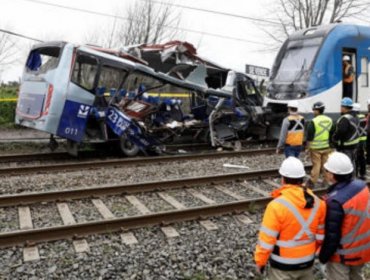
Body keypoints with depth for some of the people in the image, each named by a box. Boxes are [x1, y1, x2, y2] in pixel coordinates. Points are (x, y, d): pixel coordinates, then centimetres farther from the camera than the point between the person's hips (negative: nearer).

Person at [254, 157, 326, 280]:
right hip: (307, 261, 5)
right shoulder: (317, 203, -7)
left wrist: (260, 261, -5)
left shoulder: (277, 205, -26)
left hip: (283, 265, -5)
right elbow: (321, 234, 4)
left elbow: (266, 240, -20)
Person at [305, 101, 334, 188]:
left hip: (315, 148, -5)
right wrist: (330, 146, 22)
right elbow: (332, 134, 14)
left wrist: (308, 147, -4)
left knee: (316, 164, 0)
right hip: (326, 147, 5)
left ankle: (312, 182, 6)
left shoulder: (314, 121, -15)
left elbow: (309, 136, -13)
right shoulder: (329, 120, 6)